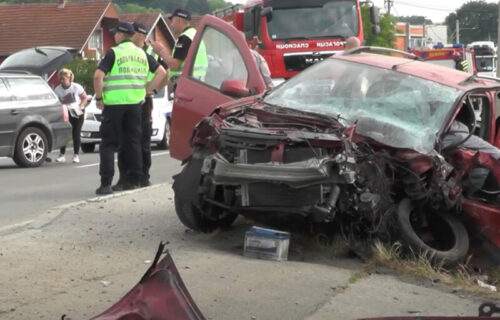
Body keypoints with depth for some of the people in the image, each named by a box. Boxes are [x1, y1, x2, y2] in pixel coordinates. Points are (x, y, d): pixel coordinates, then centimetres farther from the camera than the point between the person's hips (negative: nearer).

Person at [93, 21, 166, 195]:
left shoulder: (113, 53, -6)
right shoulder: (142, 54, 11)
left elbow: (98, 76, -17)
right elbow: (161, 73, 11)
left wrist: (99, 97, -6)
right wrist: (147, 90, 11)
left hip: (114, 103, -4)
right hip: (135, 103, 5)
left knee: (109, 143, 0)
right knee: (133, 142, 11)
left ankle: (106, 183, -6)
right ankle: (134, 181, 11)